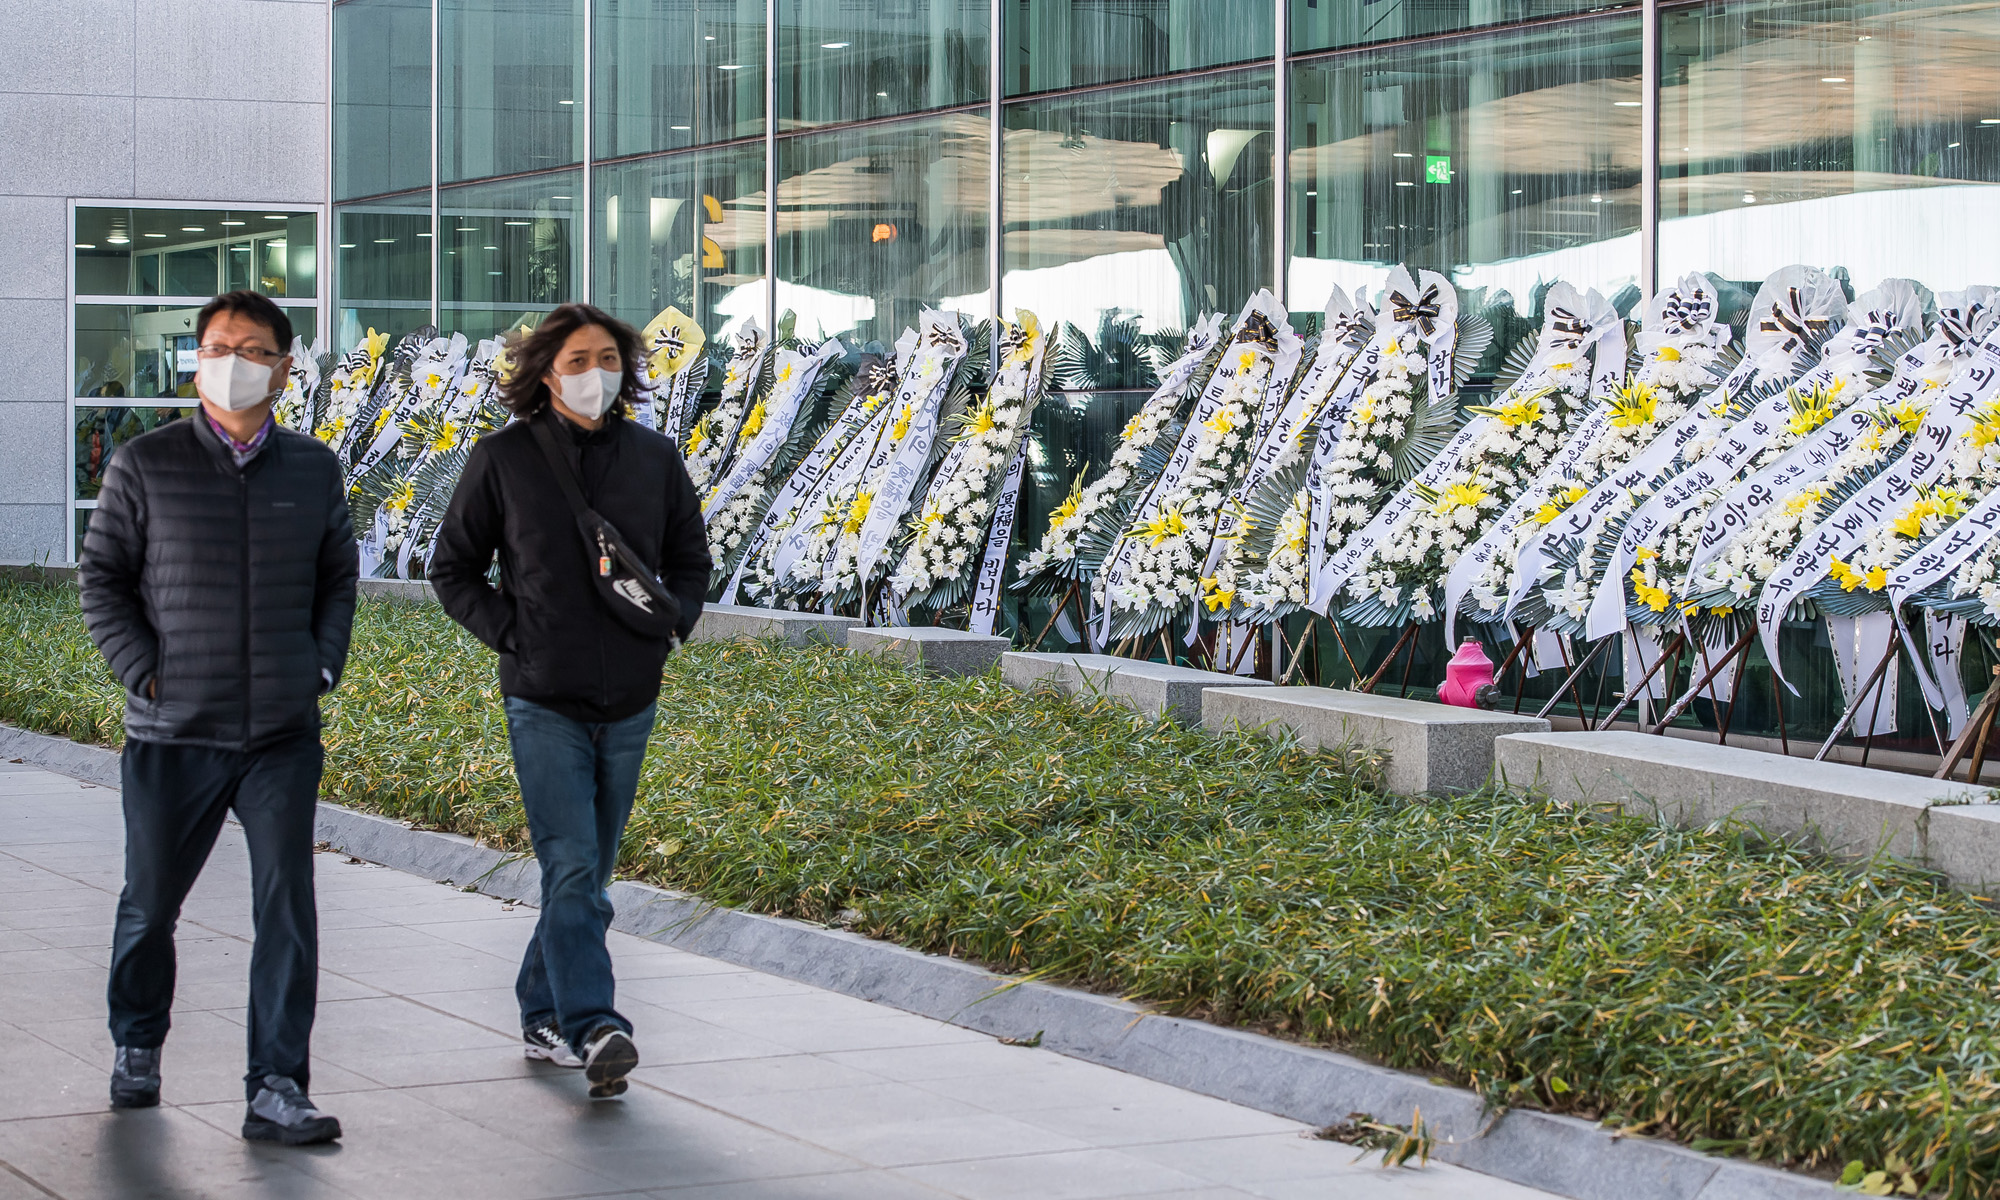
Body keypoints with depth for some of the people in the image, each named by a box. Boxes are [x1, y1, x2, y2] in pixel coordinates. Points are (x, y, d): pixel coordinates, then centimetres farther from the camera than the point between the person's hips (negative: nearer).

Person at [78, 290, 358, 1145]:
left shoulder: (314, 471, 7)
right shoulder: (145, 466, -2)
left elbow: (337, 577, 18)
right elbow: (101, 578, 3)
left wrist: (323, 667, 5)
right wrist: (143, 673, -7)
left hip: (284, 732, 1)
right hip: (173, 732, -1)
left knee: (287, 906, -7)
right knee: (150, 903, 12)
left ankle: (277, 1090, -4)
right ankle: (136, 1045, 37)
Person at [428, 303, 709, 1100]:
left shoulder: (654, 458, 6)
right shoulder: (503, 459, -3)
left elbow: (691, 560, 20)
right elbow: (451, 568, 5)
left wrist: (671, 627, 3)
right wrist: (511, 635, -6)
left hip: (629, 703, 4)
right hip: (544, 701, -4)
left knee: (589, 875, 11)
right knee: (570, 867, -15)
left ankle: (542, 1013, 25)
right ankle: (595, 1030, -23)